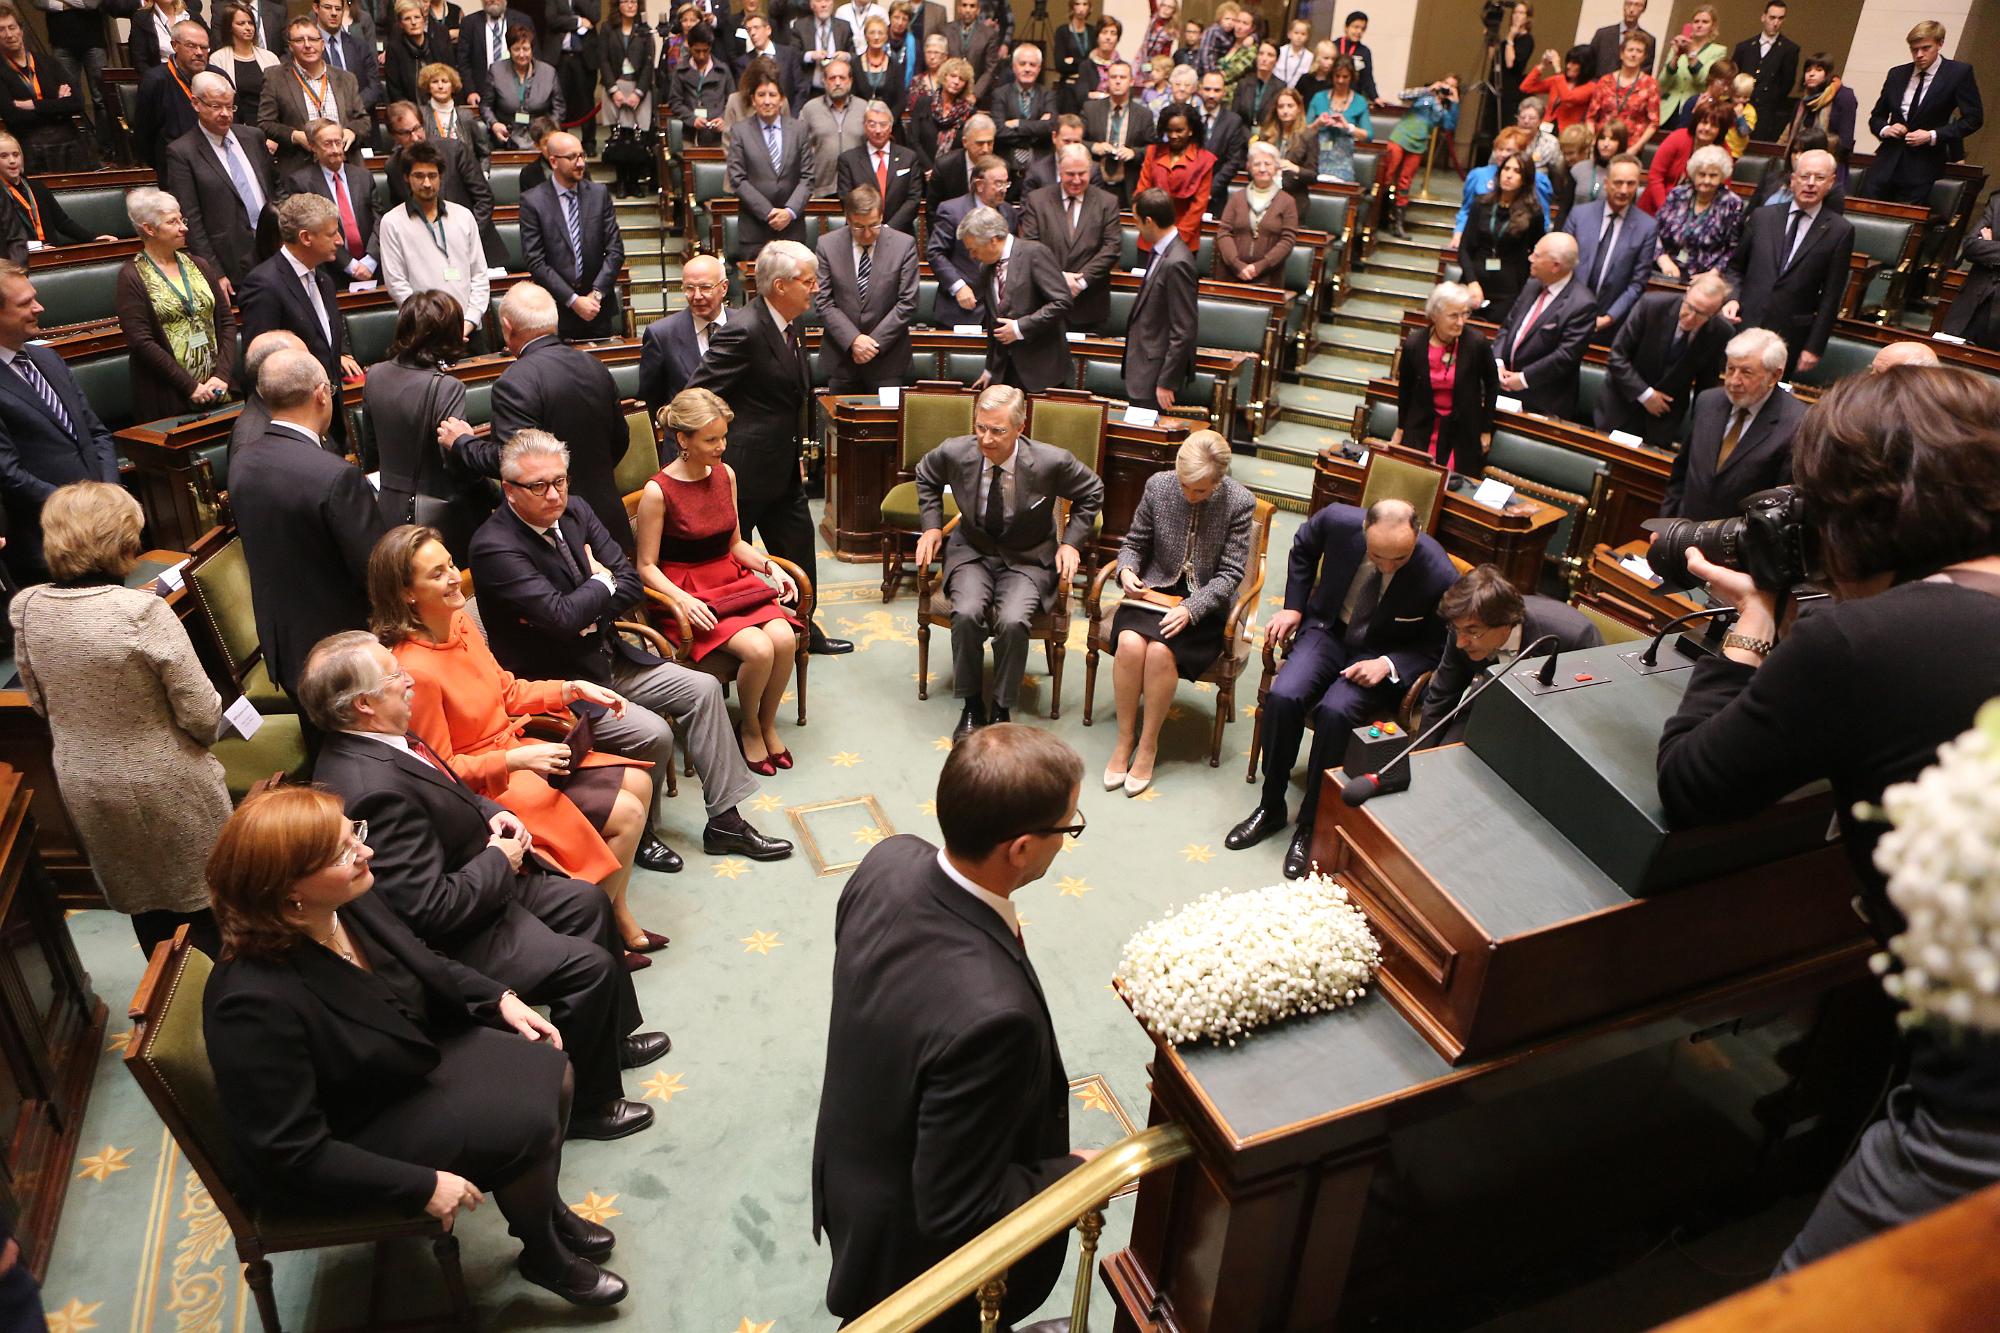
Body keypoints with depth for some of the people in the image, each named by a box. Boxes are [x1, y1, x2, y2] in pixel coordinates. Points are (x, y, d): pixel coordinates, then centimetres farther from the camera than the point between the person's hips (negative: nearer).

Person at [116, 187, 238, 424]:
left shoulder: (197, 266, 12)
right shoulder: (131, 276, -3)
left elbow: (227, 321, 7)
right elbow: (141, 341, -11)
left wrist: (223, 376, -6)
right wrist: (191, 386, -17)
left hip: (218, 392, 4)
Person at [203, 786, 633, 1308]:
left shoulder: (349, 902, -15)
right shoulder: (257, 1000, -37)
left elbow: (425, 966, 8)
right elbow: (292, 1153, -29)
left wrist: (500, 998, -4)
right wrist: (422, 1185, -26)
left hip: (415, 1059, 8)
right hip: (362, 1135, -7)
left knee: (550, 1075, 2)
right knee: (529, 1126, -13)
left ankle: (547, 1208, 28)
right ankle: (543, 1255, 17)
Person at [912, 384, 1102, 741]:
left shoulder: (1052, 462, -19)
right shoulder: (955, 453, -13)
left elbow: (1092, 493, 2)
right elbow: (925, 475, 12)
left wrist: (1071, 541, -6)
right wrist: (932, 526, 3)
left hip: (1028, 559, -2)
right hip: (972, 551, 2)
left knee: (1012, 621, -30)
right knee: (966, 614, -28)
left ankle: (1002, 710, -7)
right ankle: (972, 706, -7)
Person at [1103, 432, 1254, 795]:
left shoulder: (1240, 503, -11)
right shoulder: (1158, 485, -3)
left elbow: (1230, 573, -10)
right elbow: (1134, 542, 9)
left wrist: (1190, 609, -23)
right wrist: (1127, 569, -14)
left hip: (1205, 603, -2)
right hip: (1156, 589, 3)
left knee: (1160, 651, -30)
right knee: (1130, 643, -29)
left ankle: (1148, 744, -10)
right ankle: (1124, 738, -10)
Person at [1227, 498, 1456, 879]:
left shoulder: (1438, 576, -25)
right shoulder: (1338, 520, -19)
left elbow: (1438, 645, -9)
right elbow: (1303, 547, 8)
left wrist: (1389, 664, -24)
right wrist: (1294, 605, 3)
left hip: (1382, 656, -3)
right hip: (1329, 629, 3)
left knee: (1333, 712, -30)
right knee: (1282, 698, -24)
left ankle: (1311, 825, -12)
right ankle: (1271, 807, -2)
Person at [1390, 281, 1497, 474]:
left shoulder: (1477, 342, -14)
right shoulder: (1414, 344, -11)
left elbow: (1492, 384, 1)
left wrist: (1486, 430, 4)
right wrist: (1400, 429, 12)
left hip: (1463, 431, -1)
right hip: (1422, 428, 1)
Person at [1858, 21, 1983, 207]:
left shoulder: (1959, 73, 0)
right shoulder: (1896, 74, 11)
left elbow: (1973, 118, -2)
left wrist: (1933, 136, -12)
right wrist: (1885, 129, -3)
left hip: (1924, 165, -3)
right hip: (1888, 160, 4)